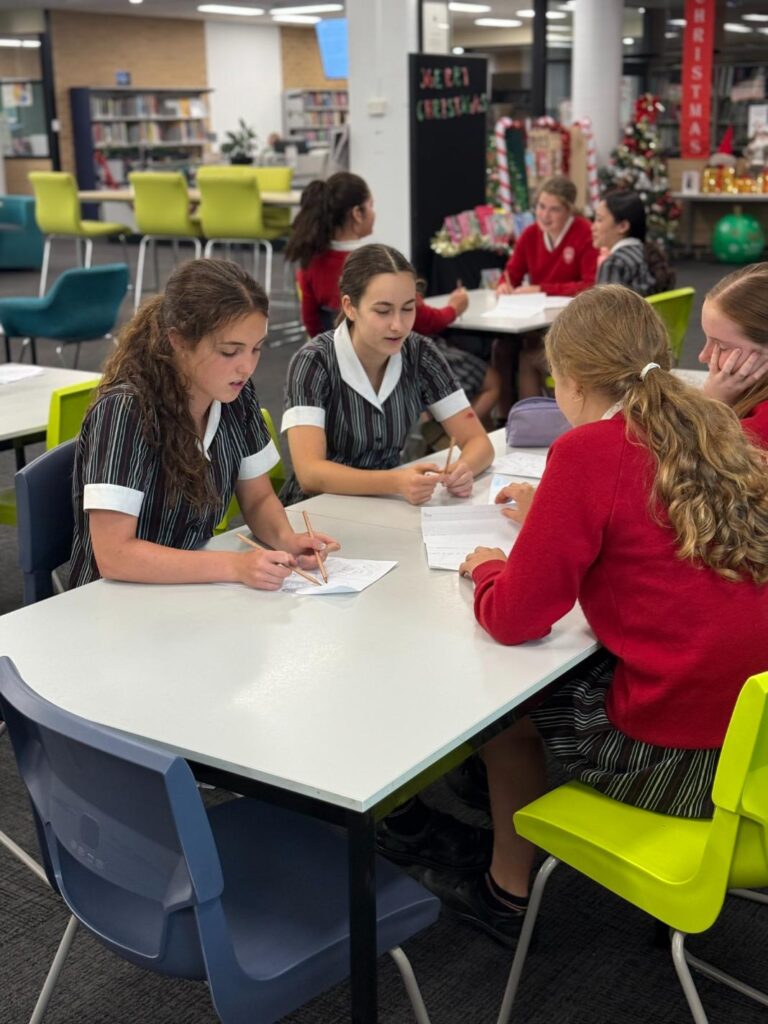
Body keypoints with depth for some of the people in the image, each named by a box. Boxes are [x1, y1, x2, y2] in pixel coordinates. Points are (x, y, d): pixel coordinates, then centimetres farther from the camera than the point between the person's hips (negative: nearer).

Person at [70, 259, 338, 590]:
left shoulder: (237, 395, -3)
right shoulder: (124, 411, -22)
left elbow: (258, 498, 9)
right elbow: (113, 554, -26)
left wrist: (286, 539, -11)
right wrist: (235, 566, -31)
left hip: (193, 593, 6)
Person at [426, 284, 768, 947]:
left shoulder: (590, 449, -16)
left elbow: (515, 619, -13)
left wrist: (488, 568, 7)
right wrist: (555, 515, 27)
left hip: (684, 761, -7)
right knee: (566, 675, 28)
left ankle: (507, 894, 35)